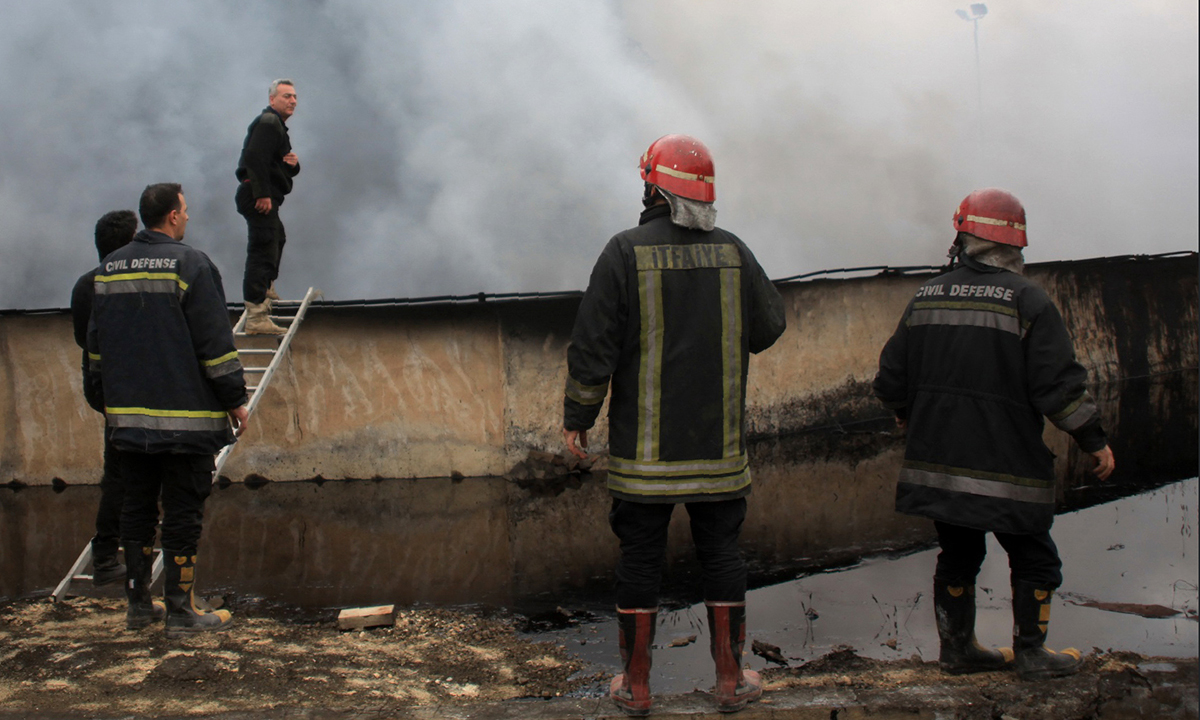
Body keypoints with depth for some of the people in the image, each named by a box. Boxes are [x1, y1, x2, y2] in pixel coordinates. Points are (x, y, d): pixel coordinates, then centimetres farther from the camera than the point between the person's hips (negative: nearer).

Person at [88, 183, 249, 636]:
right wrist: (234, 400, -5)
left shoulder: (108, 269, 10)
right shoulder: (190, 265, -10)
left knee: (137, 509, 14)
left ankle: (137, 603, 19)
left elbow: (95, 344, 17)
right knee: (183, 514, -1)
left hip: (127, 418, 6)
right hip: (184, 418, -6)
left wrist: (109, 399, 26)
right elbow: (215, 342, -12)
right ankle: (180, 612, 1)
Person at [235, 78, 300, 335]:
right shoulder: (268, 123, -11)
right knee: (262, 250, -17)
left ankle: (266, 288, 54)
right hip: (259, 197, -12)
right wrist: (263, 194, -30)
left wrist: (293, 164, 1)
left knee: (277, 238, 33)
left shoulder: (277, 125, 23)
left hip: (264, 197, 12)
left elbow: (290, 170, 24)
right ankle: (256, 318, -23)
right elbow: (255, 158, -27)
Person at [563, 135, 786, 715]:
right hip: (718, 447, 2)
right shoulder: (733, 252, 1)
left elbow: (593, 345, -8)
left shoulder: (625, 252, -8)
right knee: (721, 553, 11)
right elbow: (768, 329, 12)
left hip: (645, 445, -2)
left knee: (640, 557, 6)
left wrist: (577, 416, 2)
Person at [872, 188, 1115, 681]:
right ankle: (1031, 653, 14)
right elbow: (1058, 385, -13)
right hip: (1004, 466, -5)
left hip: (937, 463, 5)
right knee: (1032, 557, 10)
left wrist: (913, 422, 31)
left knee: (958, 555, 17)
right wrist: (1094, 440, -1)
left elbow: (891, 381, 12)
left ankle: (957, 649, 23)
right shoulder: (1026, 301, -10)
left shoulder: (925, 298, 6)